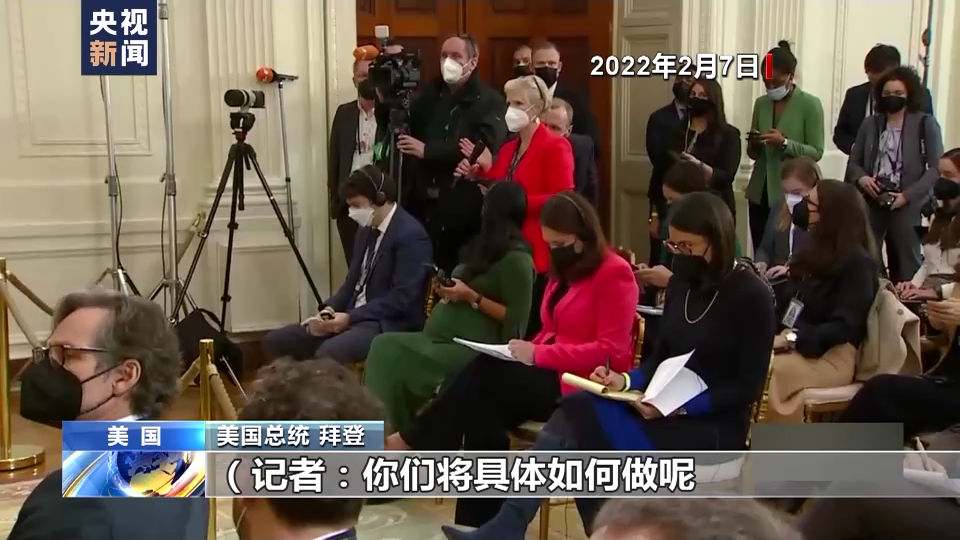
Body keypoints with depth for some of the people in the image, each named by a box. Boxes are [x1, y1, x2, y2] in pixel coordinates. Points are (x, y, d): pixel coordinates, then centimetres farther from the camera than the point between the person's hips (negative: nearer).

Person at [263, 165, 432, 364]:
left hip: (387, 325, -9)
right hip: (351, 317, 9)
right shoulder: (367, 230, 13)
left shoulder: (411, 235, -15)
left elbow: (401, 299, -19)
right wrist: (328, 310, 0)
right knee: (275, 341, 1)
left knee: (327, 353, -35)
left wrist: (350, 317, -19)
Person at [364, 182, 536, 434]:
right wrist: (448, 289, 7)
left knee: (392, 354, -23)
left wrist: (473, 297, -16)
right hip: (443, 338, 9)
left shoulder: (516, 258, -8)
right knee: (384, 345, -15)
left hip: (471, 347, -9)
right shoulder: (487, 248, 19)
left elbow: (515, 321, -12)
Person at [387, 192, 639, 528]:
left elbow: (610, 351, -16)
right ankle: (479, 522, -20)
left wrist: (538, 355, -19)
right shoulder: (564, 271, 17)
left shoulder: (614, 273, -9)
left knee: (482, 374, -24)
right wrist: (529, 351, -2)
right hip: (549, 374, 8)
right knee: (481, 406, -22)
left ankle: (411, 441, -8)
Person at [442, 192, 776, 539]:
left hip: (714, 426, -6)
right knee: (574, 414, -22)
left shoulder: (751, 296, -11)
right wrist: (626, 381, -8)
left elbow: (748, 388, -13)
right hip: (668, 409, 6)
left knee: (581, 420, -26)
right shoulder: (682, 283, 8)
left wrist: (680, 407, -23)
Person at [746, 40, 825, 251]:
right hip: (760, 193, 5)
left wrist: (784, 143, -22)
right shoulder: (761, 103, 9)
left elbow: (816, 152, -8)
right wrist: (753, 144, -9)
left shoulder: (810, 104, -5)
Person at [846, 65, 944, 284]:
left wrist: (908, 195, -13)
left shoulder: (925, 124, 0)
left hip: (906, 205, -3)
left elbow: (936, 168, -4)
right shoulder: (870, 124, 11)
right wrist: (861, 178, -8)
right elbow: (853, 162, 15)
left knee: (906, 266, 0)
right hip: (871, 203, 3)